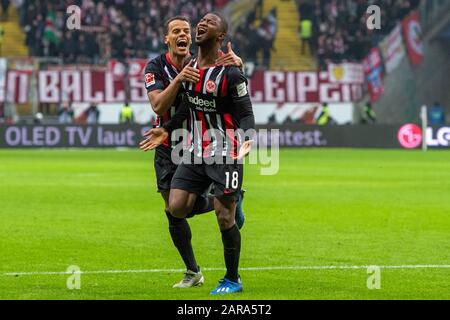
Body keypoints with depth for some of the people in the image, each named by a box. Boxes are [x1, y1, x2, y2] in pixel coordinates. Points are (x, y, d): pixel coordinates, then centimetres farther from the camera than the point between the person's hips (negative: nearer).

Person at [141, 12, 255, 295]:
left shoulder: (230, 73, -13)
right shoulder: (189, 67, 8)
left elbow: (246, 114, -11)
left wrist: (246, 139, -30)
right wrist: (167, 130, 20)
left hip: (225, 154, -7)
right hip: (196, 153, 7)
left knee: (225, 219, -4)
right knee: (176, 208, -5)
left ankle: (233, 279, 13)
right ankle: (229, 201, 22)